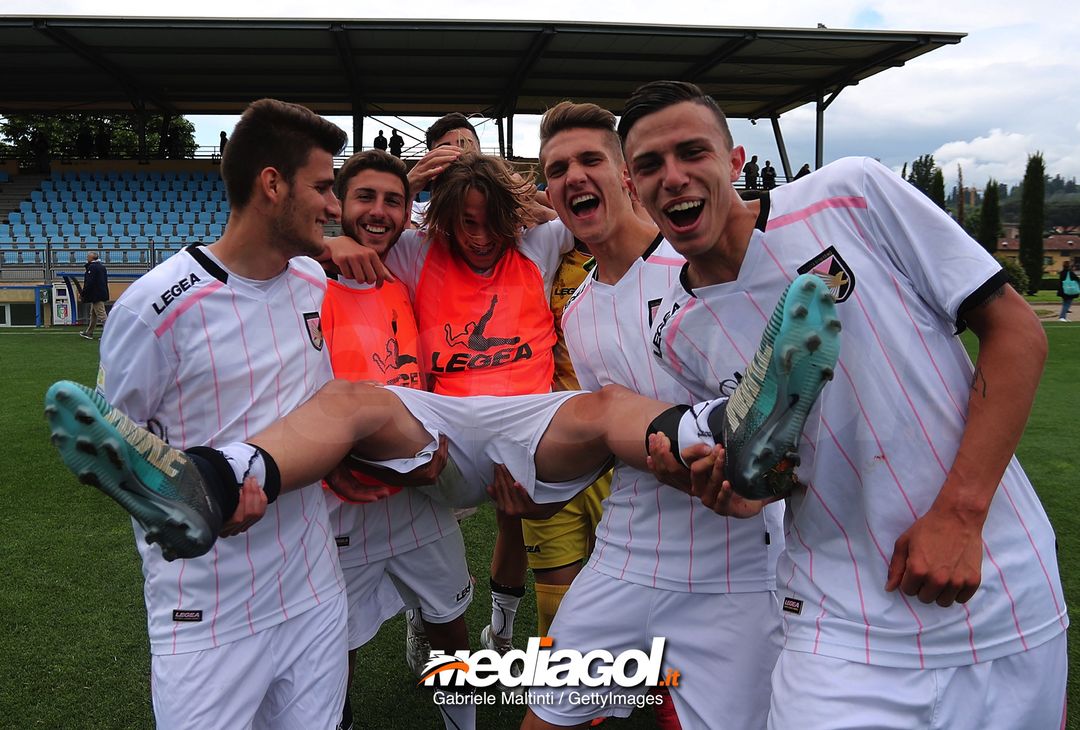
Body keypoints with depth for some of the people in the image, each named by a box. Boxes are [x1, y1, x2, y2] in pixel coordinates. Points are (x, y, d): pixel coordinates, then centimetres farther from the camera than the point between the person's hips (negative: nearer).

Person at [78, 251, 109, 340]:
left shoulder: (92, 267, -16)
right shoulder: (102, 266, 13)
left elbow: (89, 283, -19)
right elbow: (105, 281, 19)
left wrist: (84, 294, -13)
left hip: (96, 295, -10)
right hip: (102, 294, 10)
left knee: (101, 315, -9)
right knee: (93, 315, 18)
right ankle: (88, 333, 26)